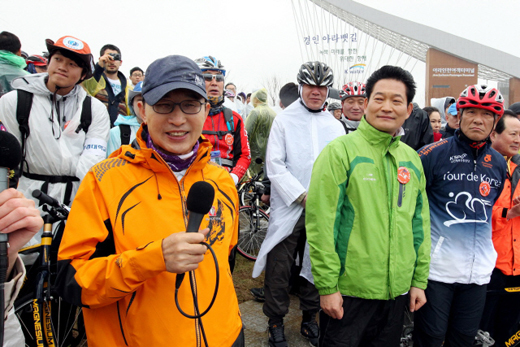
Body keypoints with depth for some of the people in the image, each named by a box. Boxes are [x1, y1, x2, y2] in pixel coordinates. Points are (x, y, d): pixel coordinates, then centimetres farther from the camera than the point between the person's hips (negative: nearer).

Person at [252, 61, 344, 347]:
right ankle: (276, 322, 22)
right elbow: (274, 165, -7)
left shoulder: (335, 126, 11)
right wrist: (302, 195, -13)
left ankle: (310, 319, 32)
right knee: (279, 267, 3)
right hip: (288, 208, -3)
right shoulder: (284, 120, 1)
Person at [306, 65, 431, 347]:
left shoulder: (412, 159, 7)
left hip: (398, 290, 6)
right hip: (348, 291, -5)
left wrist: (419, 280, 9)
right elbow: (321, 222, -15)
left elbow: (420, 223, 11)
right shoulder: (340, 151, -12)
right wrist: (327, 286, -16)